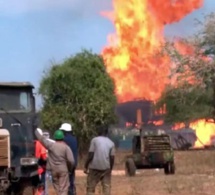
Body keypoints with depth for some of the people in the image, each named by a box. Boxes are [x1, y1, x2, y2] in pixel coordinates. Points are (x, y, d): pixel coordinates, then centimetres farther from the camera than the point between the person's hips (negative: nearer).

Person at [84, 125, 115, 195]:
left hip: (94, 167, -2)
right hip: (106, 168, 2)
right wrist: (110, 169, 15)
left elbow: (90, 155, -8)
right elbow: (112, 158, 3)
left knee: (90, 188, 4)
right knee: (107, 187, 5)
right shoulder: (111, 143, 5)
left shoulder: (94, 140, -3)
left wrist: (86, 167, -1)